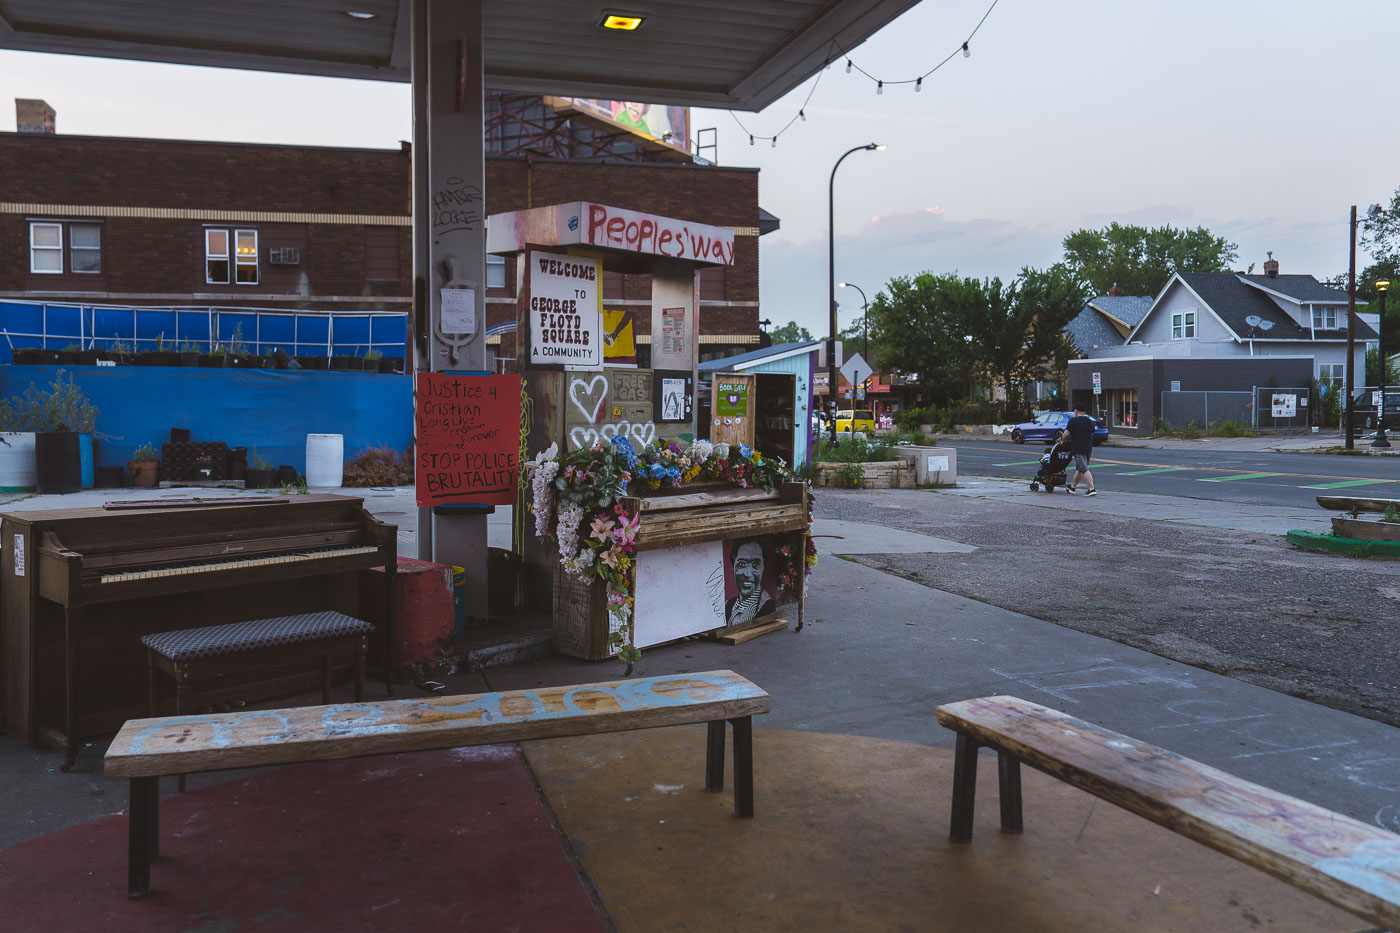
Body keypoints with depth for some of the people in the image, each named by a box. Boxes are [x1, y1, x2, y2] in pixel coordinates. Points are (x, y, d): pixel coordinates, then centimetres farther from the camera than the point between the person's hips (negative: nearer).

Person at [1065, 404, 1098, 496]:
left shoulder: (1073, 421, -10)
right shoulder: (1090, 421, 11)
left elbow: (1066, 433, -12)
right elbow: (1091, 434, 18)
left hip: (1078, 449, -7)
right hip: (1088, 448, 7)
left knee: (1084, 470, -10)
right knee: (1079, 468, 18)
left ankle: (1092, 489, -18)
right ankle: (1073, 486, 30)